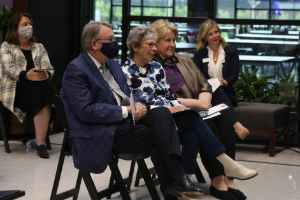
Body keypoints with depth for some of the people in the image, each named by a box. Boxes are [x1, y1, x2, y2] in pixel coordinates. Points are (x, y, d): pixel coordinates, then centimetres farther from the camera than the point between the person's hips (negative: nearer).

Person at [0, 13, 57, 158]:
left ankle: (40, 143, -38)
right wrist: (27, 75, -31)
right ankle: (41, 143, -35)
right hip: (14, 88, -3)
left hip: (39, 86, 3)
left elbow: (49, 69, 9)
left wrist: (46, 74, -19)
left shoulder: (39, 47, 22)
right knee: (40, 89, -36)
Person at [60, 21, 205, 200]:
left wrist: (137, 104, -3)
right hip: (103, 132, -8)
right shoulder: (76, 70, -11)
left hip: (126, 118, 8)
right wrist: (126, 111, -19)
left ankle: (177, 178, -32)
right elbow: (85, 111, -20)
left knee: (163, 113, -20)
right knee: (157, 137, -21)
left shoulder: (112, 64, 18)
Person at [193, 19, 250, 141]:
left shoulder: (231, 52, 16)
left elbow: (235, 75, 3)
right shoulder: (199, 54, 16)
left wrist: (223, 82, -18)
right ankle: (237, 125, -64)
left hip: (225, 93, 1)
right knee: (218, 94, -39)